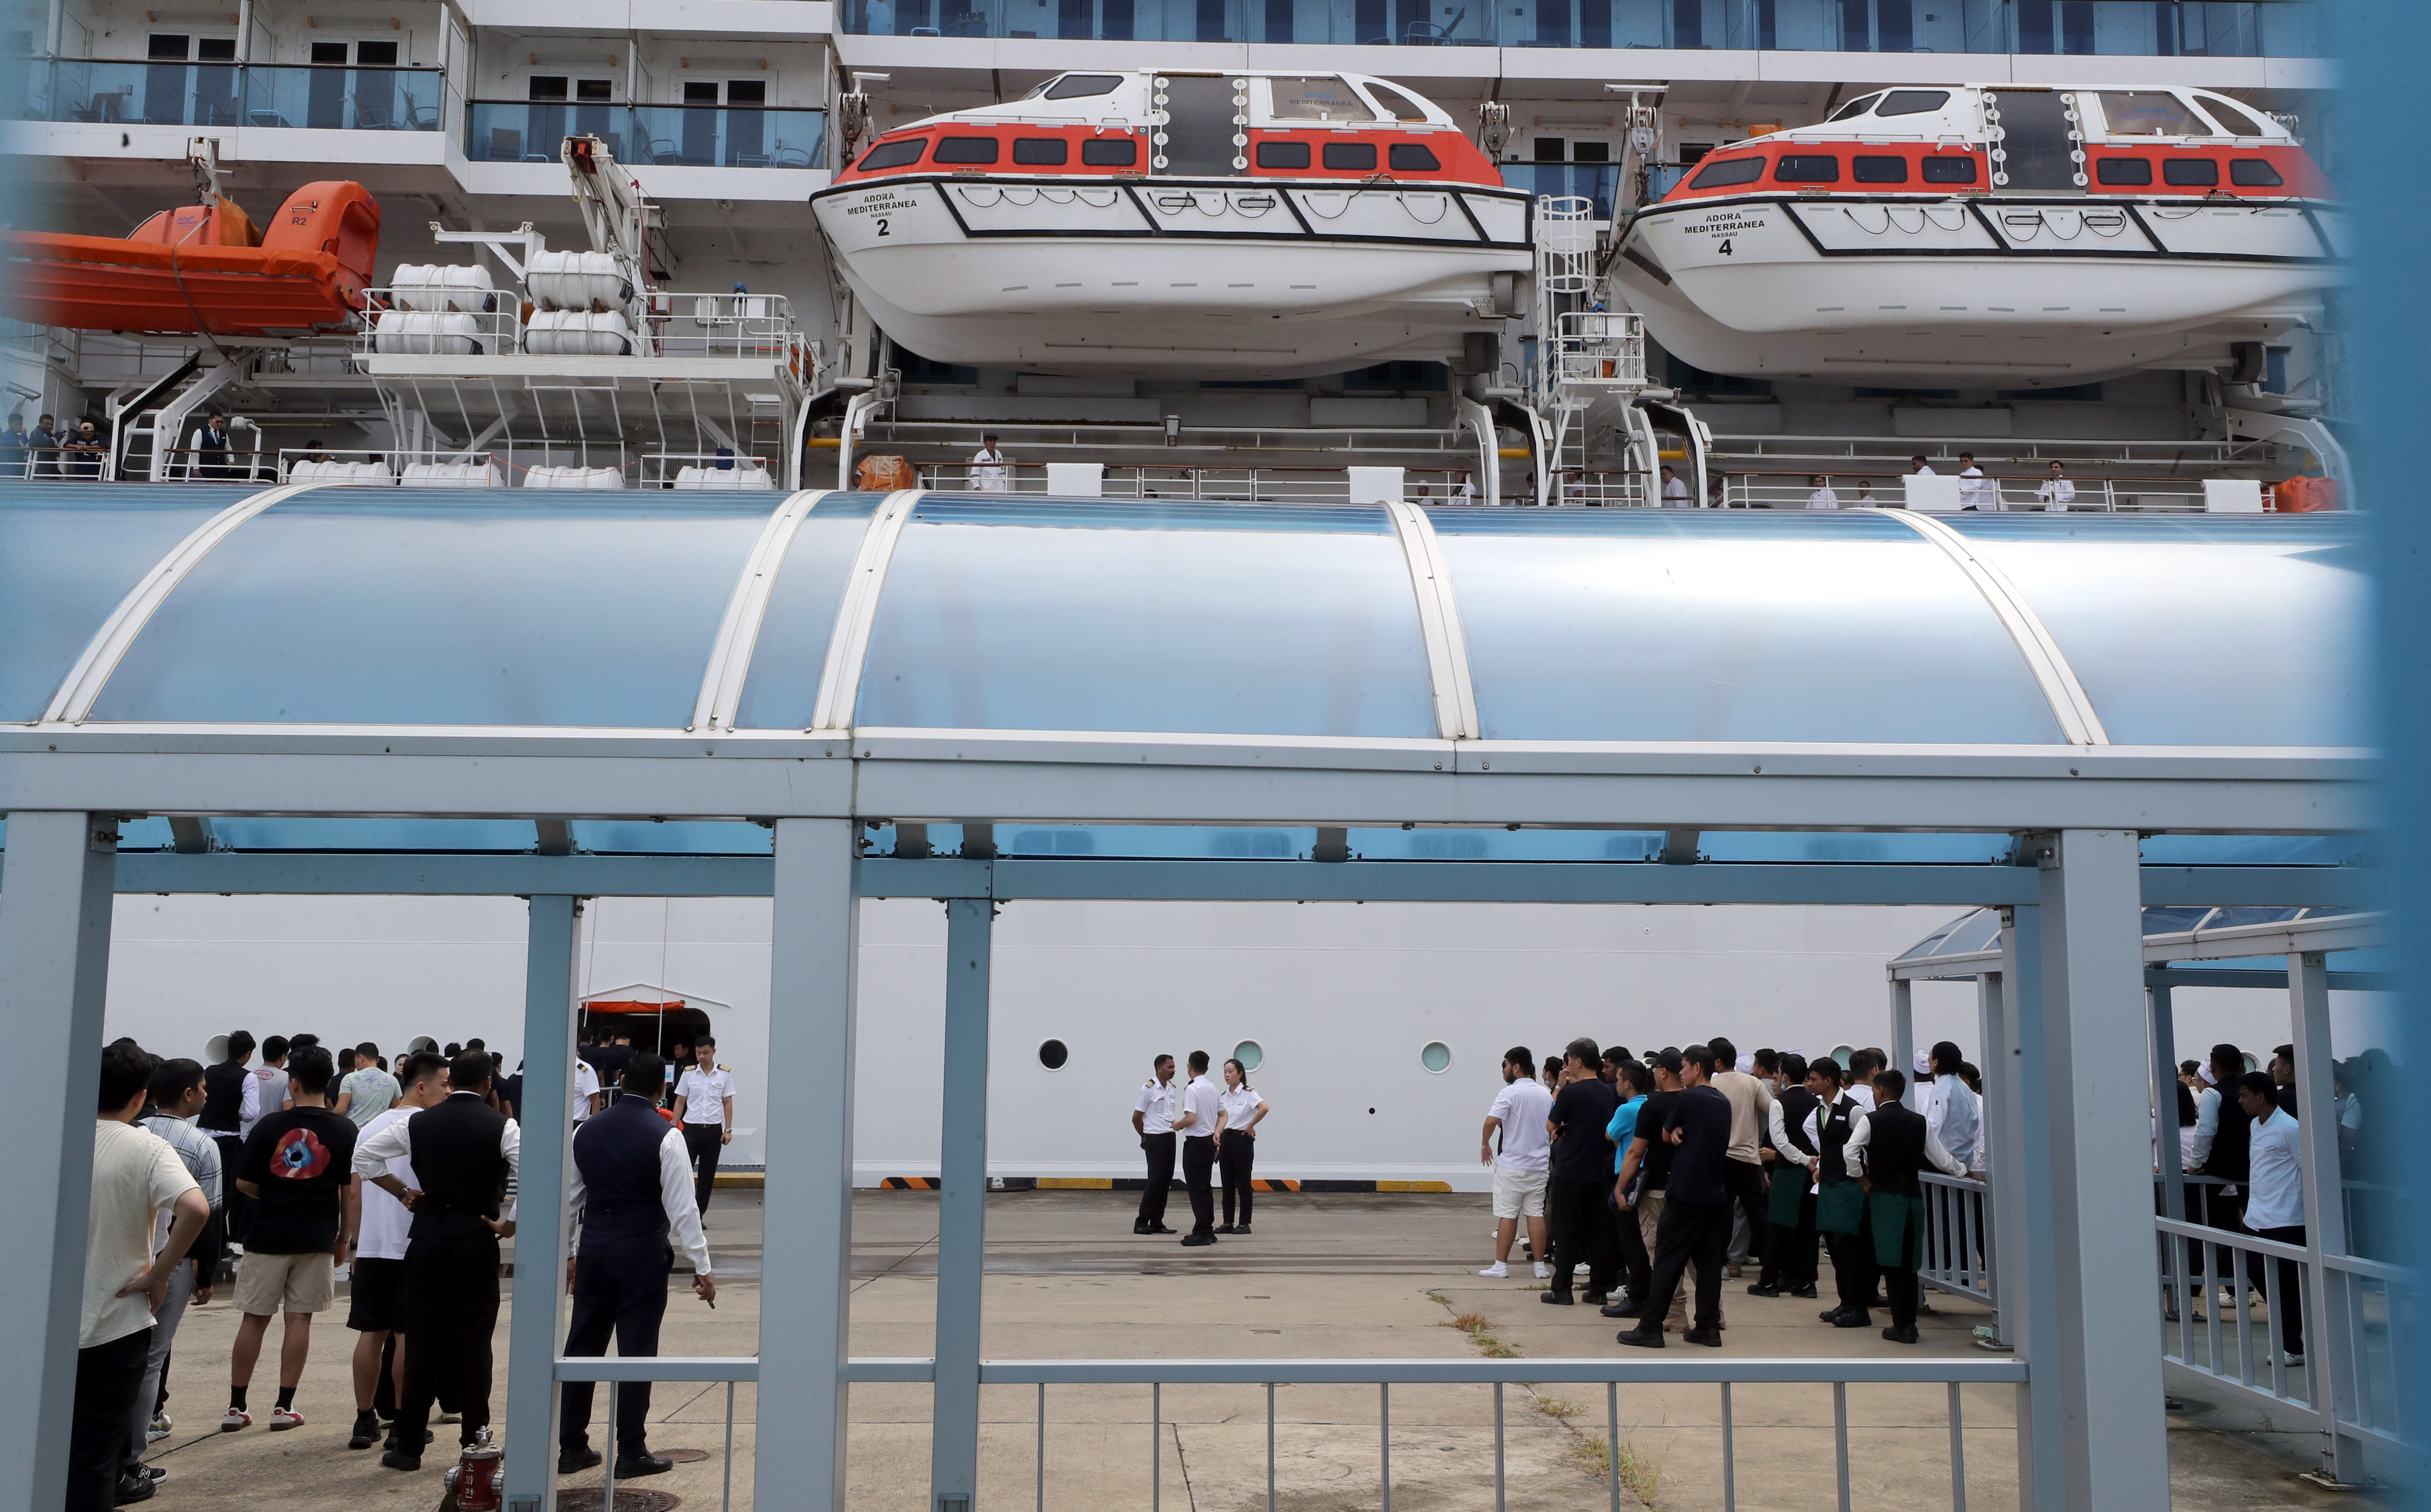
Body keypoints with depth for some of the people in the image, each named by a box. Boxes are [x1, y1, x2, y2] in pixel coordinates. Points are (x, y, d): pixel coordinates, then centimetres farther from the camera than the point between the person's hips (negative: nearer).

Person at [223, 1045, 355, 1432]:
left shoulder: (269, 1126, -5)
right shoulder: (344, 1130, -4)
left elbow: (244, 1184, 0)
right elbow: (350, 1190, -1)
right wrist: (345, 1237, 9)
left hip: (268, 1236, 0)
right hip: (317, 1239, 0)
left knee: (254, 1319, 8)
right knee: (299, 1318, 6)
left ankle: (236, 1407, 13)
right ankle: (284, 1406, 7)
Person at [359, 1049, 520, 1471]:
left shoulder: (419, 1122, 3)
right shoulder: (501, 1126, -5)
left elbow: (363, 1154, 5)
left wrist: (402, 1192, 11)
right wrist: (510, 1224, -5)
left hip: (427, 1235, 2)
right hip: (476, 1238, -2)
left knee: (421, 1341, 6)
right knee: (473, 1340, 5)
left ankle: (408, 1445, 8)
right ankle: (475, 1436, 6)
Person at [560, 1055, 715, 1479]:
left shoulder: (587, 1131, 4)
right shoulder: (666, 1136, -12)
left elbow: (568, 1199, 12)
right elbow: (682, 1207, -13)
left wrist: (566, 1253, 23)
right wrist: (702, 1267, -7)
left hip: (593, 1252, 5)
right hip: (642, 1255, -5)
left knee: (582, 1347, 11)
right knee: (636, 1352, 1)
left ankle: (570, 1447, 18)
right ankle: (632, 1453, 7)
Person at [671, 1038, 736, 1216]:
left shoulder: (724, 1074, 2)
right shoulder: (689, 1073, 3)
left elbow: (728, 1103, 5)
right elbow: (680, 1102, 7)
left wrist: (728, 1130, -1)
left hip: (714, 1130, 0)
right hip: (691, 1129, 0)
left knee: (707, 1175, 5)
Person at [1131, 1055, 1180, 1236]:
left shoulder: (1172, 1088, 11)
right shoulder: (1149, 1089, -11)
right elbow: (1136, 1118, -7)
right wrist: (1145, 1138, 5)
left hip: (1170, 1137, 7)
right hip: (1155, 1139, -7)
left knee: (1166, 1181, 7)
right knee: (1155, 1180, -8)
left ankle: (1157, 1222, 13)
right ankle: (1141, 1223, -3)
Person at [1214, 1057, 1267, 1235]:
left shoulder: (1248, 1094, -10)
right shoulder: (1223, 1096, 11)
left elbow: (1264, 1107, -26)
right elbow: (1221, 1117, 13)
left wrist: (1251, 1126, -18)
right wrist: (1217, 1135, -2)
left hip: (1242, 1139, -6)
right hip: (1226, 1139, 6)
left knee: (1243, 1183, -1)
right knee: (1227, 1183, 8)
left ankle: (1244, 1224, 5)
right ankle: (1227, 1222, 13)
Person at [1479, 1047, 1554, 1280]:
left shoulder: (1510, 1093, -12)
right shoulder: (1546, 1094, 8)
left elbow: (1491, 1121, -23)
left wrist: (1485, 1144, -7)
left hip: (1512, 1165, -5)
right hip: (1539, 1164, 5)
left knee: (1507, 1215, -1)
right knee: (1536, 1213, 7)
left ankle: (1500, 1266, 2)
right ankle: (1540, 1266, 7)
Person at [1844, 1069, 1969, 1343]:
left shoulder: (1871, 1120, -6)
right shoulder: (1919, 1122, 6)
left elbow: (1849, 1151, -18)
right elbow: (1941, 1159, 8)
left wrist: (1863, 1179, -3)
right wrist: (1964, 1171, 26)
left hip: (1884, 1195, -4)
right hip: (1913, 1194, 4)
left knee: (1892, 1262, -2)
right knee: (1909, 1262, 12)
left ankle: (1901, 1326, -3)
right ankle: (1909, 1321, 16)